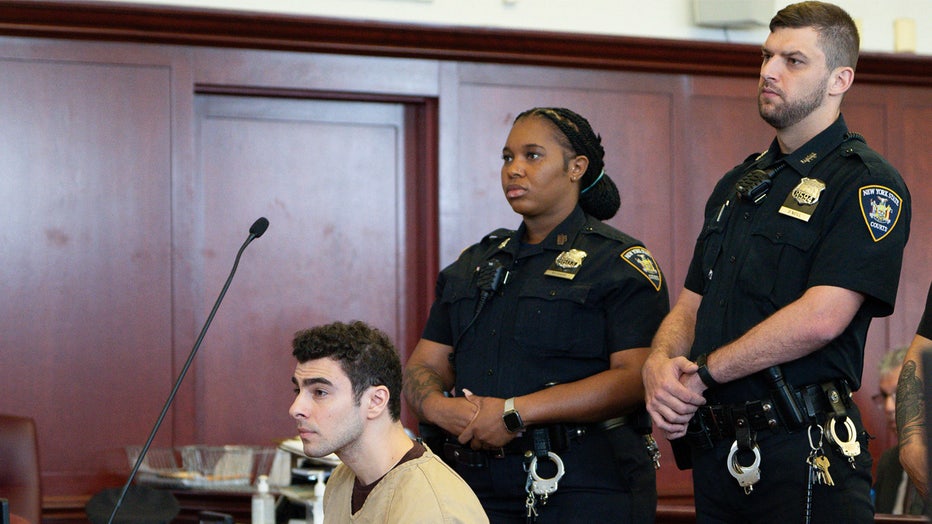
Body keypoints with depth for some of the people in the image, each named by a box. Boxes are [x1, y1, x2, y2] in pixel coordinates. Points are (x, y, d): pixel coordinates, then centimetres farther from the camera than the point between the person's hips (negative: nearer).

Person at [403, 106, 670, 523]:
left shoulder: (620, 262, -2)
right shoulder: (475, 263, 18)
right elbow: (424, 365, 14)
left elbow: (636, 377, -15)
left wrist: (515, 412, -19)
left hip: (585, 488, -5)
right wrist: (438, 407, -11)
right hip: (480, 481, 5)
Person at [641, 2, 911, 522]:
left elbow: (821, 317, -20)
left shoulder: (867, 183, -8)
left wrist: (703, 373, -14)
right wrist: (660, 365, -7)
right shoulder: (737, 185, 18)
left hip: (806, 459, -7)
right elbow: (691, 306, 16)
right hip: (719, 454, 7)